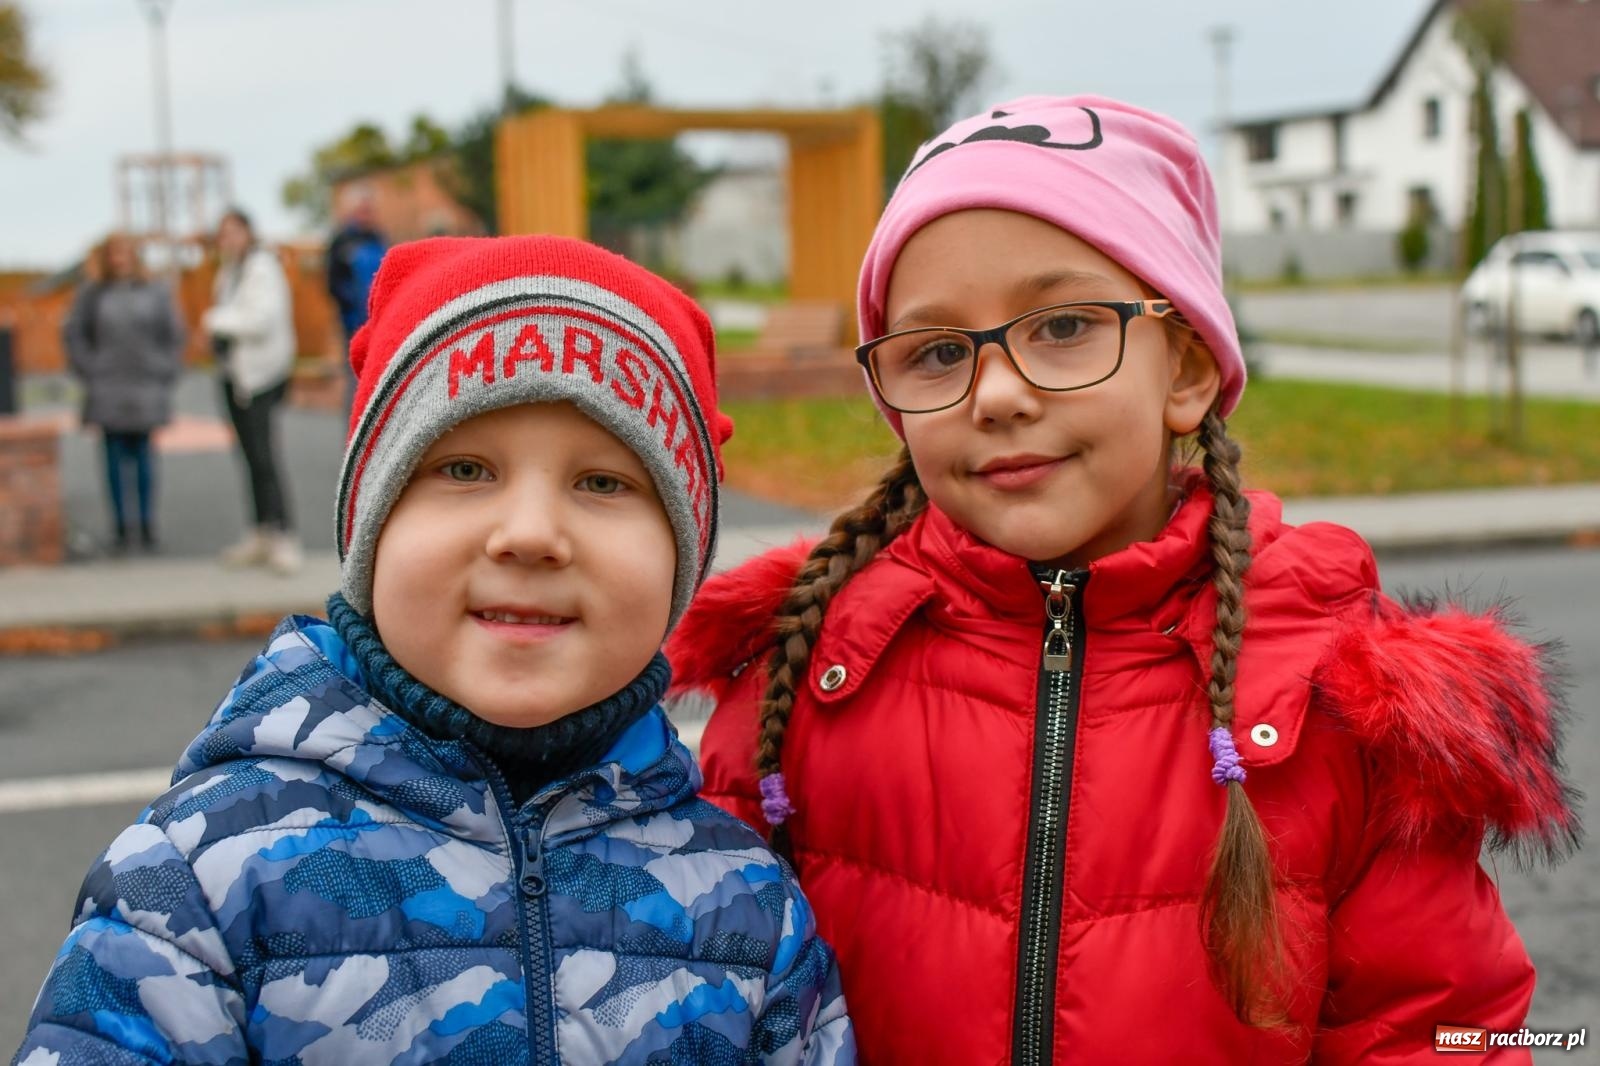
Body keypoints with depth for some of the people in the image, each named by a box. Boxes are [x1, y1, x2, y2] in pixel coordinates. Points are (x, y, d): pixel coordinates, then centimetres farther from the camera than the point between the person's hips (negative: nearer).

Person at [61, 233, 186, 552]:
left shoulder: (157, 292, 5)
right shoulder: (91, 294, 1)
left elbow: (174, 334, 7)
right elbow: (73, 334, 5)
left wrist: (166, 374, 1)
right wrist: (89, 371, -2)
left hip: (145, 389, 1)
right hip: (107, 390, -1)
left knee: (142, 456, 5)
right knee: (115, 457, 0)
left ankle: (147, 525, 10)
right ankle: (120, 526, 6)